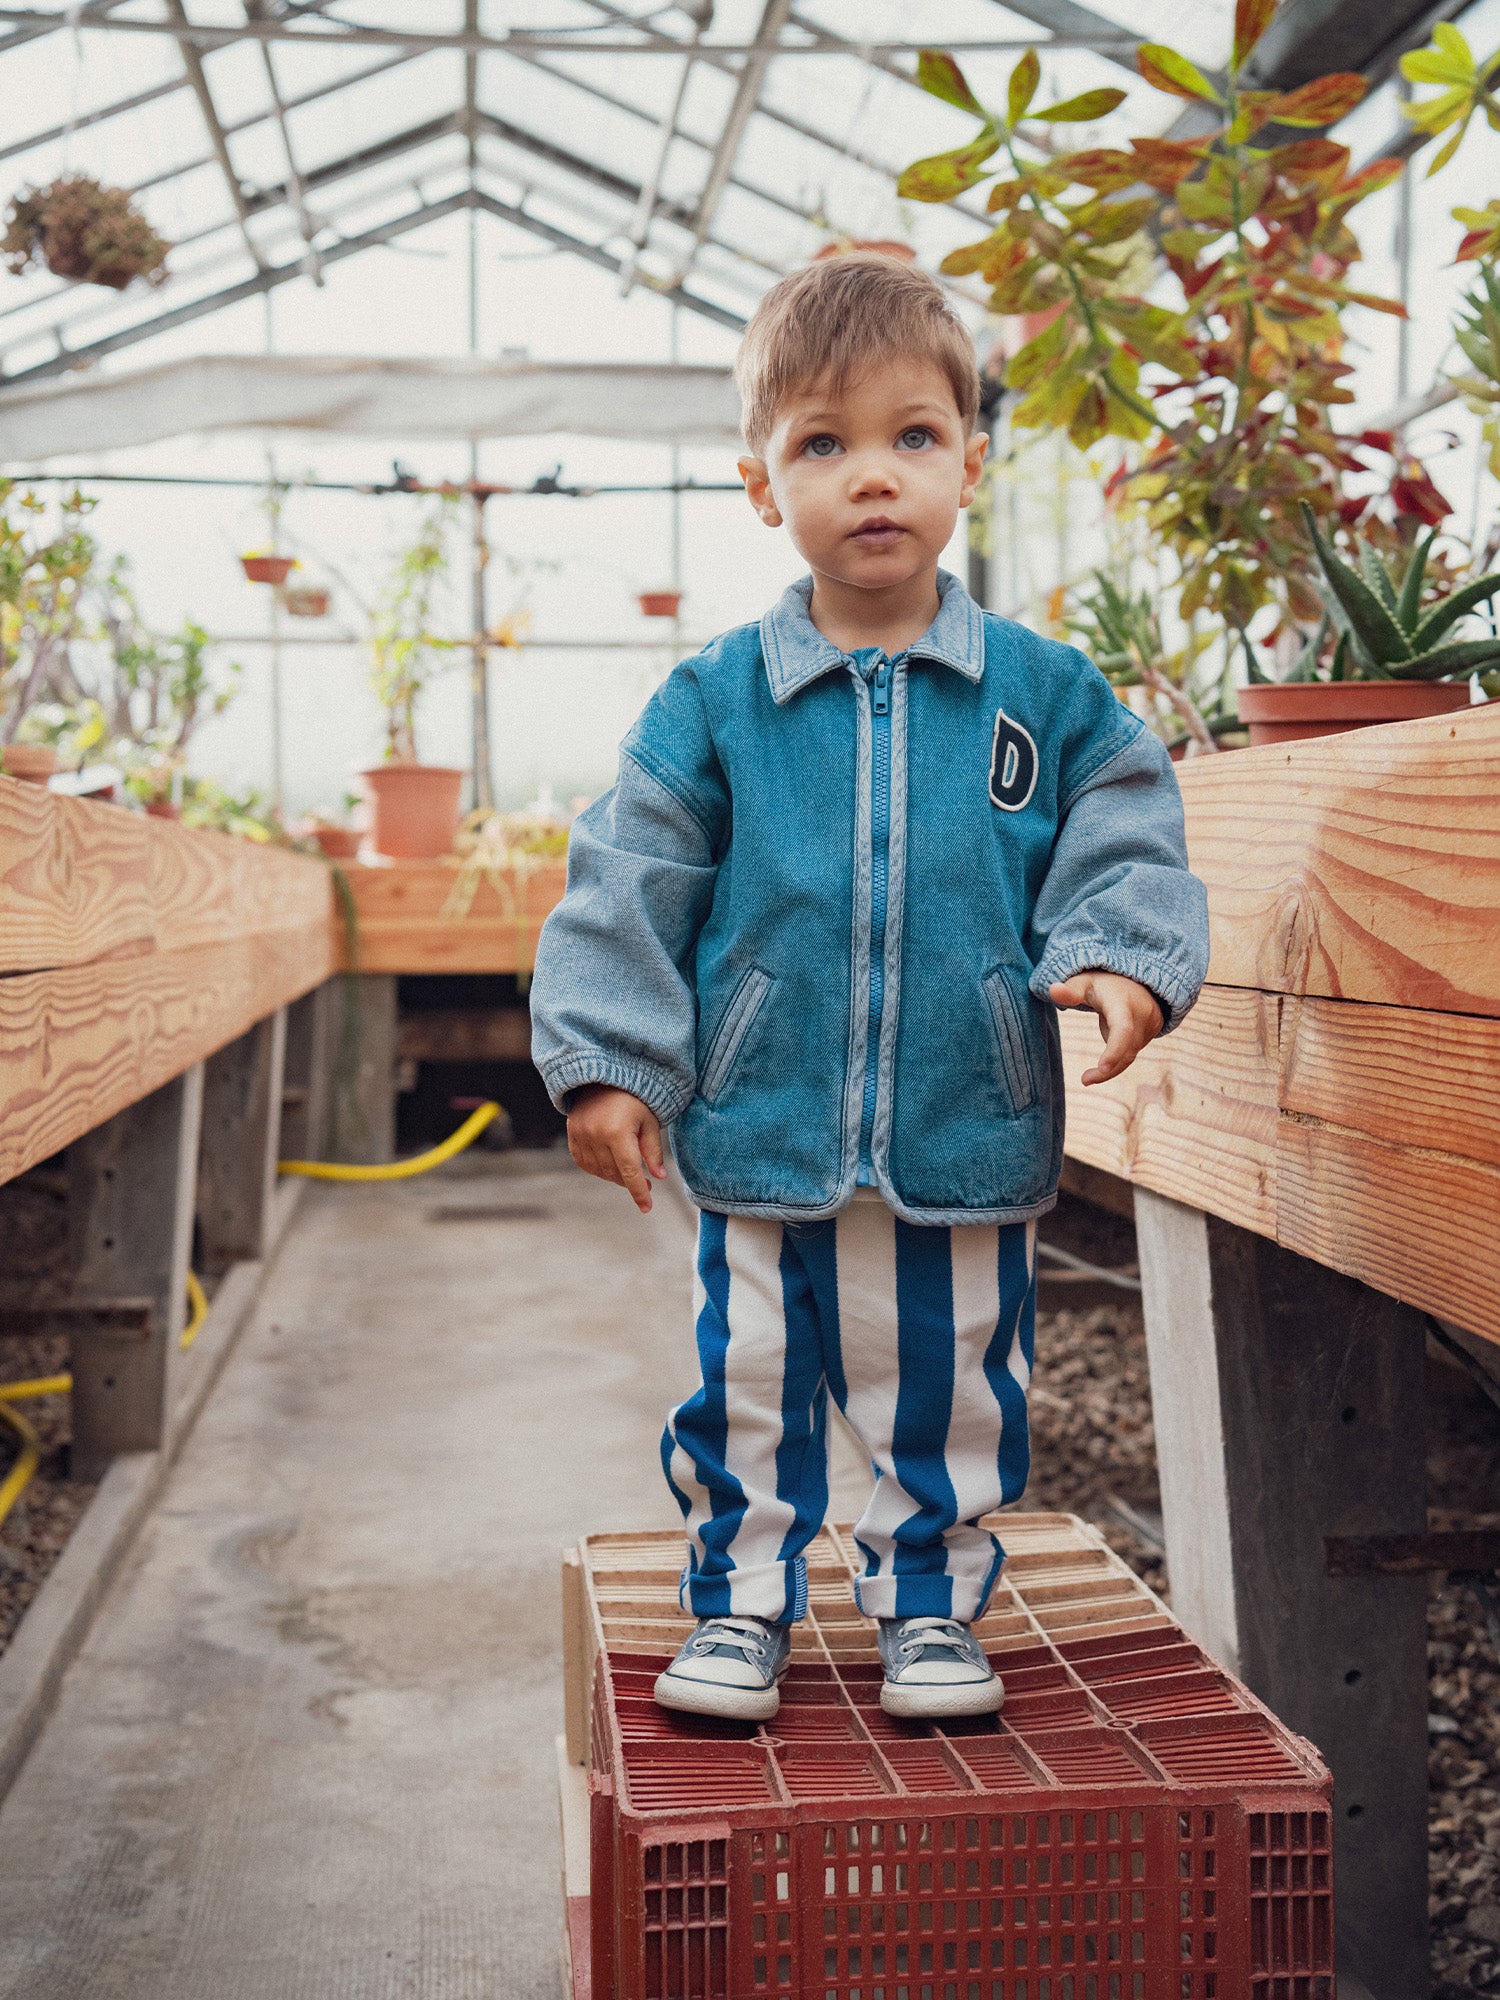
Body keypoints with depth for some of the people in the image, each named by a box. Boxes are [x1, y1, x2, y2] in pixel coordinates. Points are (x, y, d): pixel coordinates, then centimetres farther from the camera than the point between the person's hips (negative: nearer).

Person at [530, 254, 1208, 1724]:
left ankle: (932, 1606, 34)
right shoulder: (712, 705, -2)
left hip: (971, 1146, 1)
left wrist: (1119, 962, -15)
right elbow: (628, 888, 0)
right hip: (765, 1138, 0)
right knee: (749, 1387, 11)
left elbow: (1126, 847, 5)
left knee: (952, 1396, 13)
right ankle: (741, 1606, 31)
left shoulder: (1046, 695, 0)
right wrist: (605, 1063, -4)